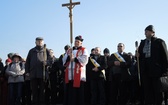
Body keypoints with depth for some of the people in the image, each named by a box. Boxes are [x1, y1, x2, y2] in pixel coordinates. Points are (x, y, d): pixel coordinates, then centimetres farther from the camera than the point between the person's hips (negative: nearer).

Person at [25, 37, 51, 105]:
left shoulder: (46, 50, 11)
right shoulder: (31, 51, 17)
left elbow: (50, 60, 3)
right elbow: (27, 62, 15)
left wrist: (46, 62, -18)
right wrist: (27, 71, 6)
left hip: (43, 74, -2)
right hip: (33, 74, 2)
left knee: (42, 90, 2)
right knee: (34, 91, 4)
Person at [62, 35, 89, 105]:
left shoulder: (84, 50, 6)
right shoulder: (69, 50, 21)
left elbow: (84, 60, -11)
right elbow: (64, 60, 10)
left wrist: (74, 59, -9)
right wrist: (69, 57, -9)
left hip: (79, 74, -4)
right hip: (69, 75, 5)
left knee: (79, 92, -2)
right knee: (69, 92, 6)